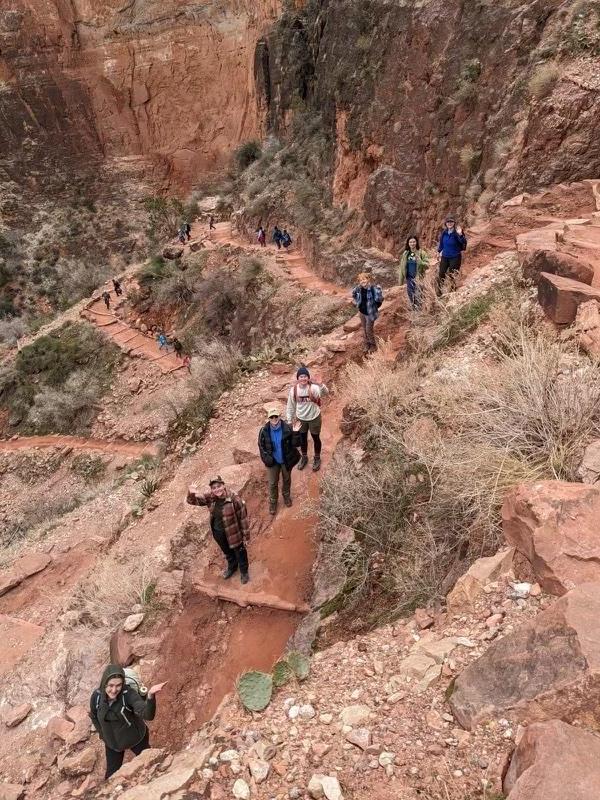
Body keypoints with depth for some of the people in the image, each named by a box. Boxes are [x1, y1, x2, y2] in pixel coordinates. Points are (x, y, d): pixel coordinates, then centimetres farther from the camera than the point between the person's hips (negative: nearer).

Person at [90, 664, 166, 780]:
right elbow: (94, 717, 2)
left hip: (136, 738, -2)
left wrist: (150, 696, -69)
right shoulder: (96, 696, -23)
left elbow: (148, 714, -50)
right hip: (112, 742, 2)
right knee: (112, 774, 18)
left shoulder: (128, 693, -34)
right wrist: (103, 735, 0)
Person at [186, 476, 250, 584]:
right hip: (218, 533, 5)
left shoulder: (234, 499, -29)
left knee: (239, 552, 21)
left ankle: (244, 571, 49)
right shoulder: (210, 498, -15)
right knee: (227, 552, 31)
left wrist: (245, 535, -12)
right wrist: (191, 493, -36)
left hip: (233, 532, -4)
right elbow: (194, 501, -10)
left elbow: (243, 517, -19)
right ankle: (232, 567, 61)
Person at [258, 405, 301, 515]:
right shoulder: (264, 431, -16)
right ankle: (273, 502, 37)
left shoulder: (288, 429, -21)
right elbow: (261, 446, -3)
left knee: (286, 479, 24)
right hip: (273, 462, 0)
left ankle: (286, 495, 51)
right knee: (273, 483, 14)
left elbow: (294, 443, -15)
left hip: (286, 460, 0)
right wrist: (266, 458, -12)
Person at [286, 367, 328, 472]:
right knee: (302, 439, 21)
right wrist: (290, 420, 3)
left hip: (314, 418, -3)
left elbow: (325, 392, -36)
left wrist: (321, 385, -56)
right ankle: (304, 457, 46)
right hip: (301, 419, 3)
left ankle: (317, 458, 40)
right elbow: (291, 405, -2)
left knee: (316, 438, 16)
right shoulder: (294, 390, -13)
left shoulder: (313, 388, -22)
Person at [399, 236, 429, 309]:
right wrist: (401, 279, 7)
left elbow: (427, 264, -9)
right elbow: (402, 267, 9)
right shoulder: (405, 254, 5)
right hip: (409, 278, 4)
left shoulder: (421, 253, -7)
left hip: (417, 278, -4)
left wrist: (420, 262, -29)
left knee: (417, 295, -7)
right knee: (410, 294, 11)